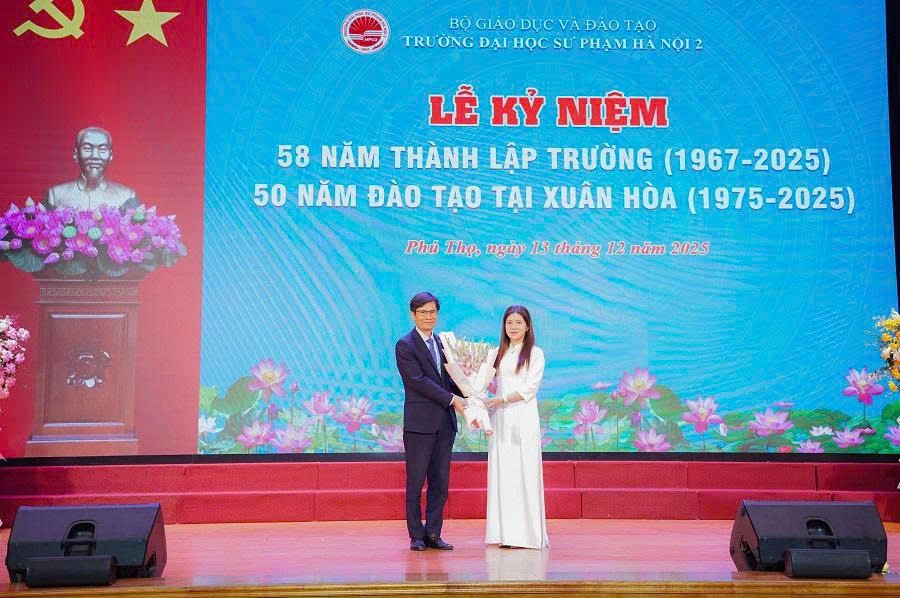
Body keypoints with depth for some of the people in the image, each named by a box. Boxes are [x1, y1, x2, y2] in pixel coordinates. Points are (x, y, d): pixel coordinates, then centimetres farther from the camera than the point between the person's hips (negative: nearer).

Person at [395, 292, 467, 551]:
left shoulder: (439, 343, 16)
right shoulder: (405, 345, -6)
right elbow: (418, 381, -15)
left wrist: (465, 395, 0)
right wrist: (452, 399, -16)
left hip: (444, 422, 7)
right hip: (420, 422, -6)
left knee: (440, 481, 7)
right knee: (416, 481, 1)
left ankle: (433, 534, 15)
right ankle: (417, 536, 10)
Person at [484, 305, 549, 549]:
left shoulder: (535, 353, 1)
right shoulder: (499, 353, 15)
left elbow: (529, 388, -8)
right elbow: (495, 386, 15)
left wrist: (500, 400, -14)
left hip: (524, 419, -5)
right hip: (501, 419, 5)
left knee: (524, 472, -5)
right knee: (501, 472, 2)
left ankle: (527, 533, -1)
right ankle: (506, 532, 6)